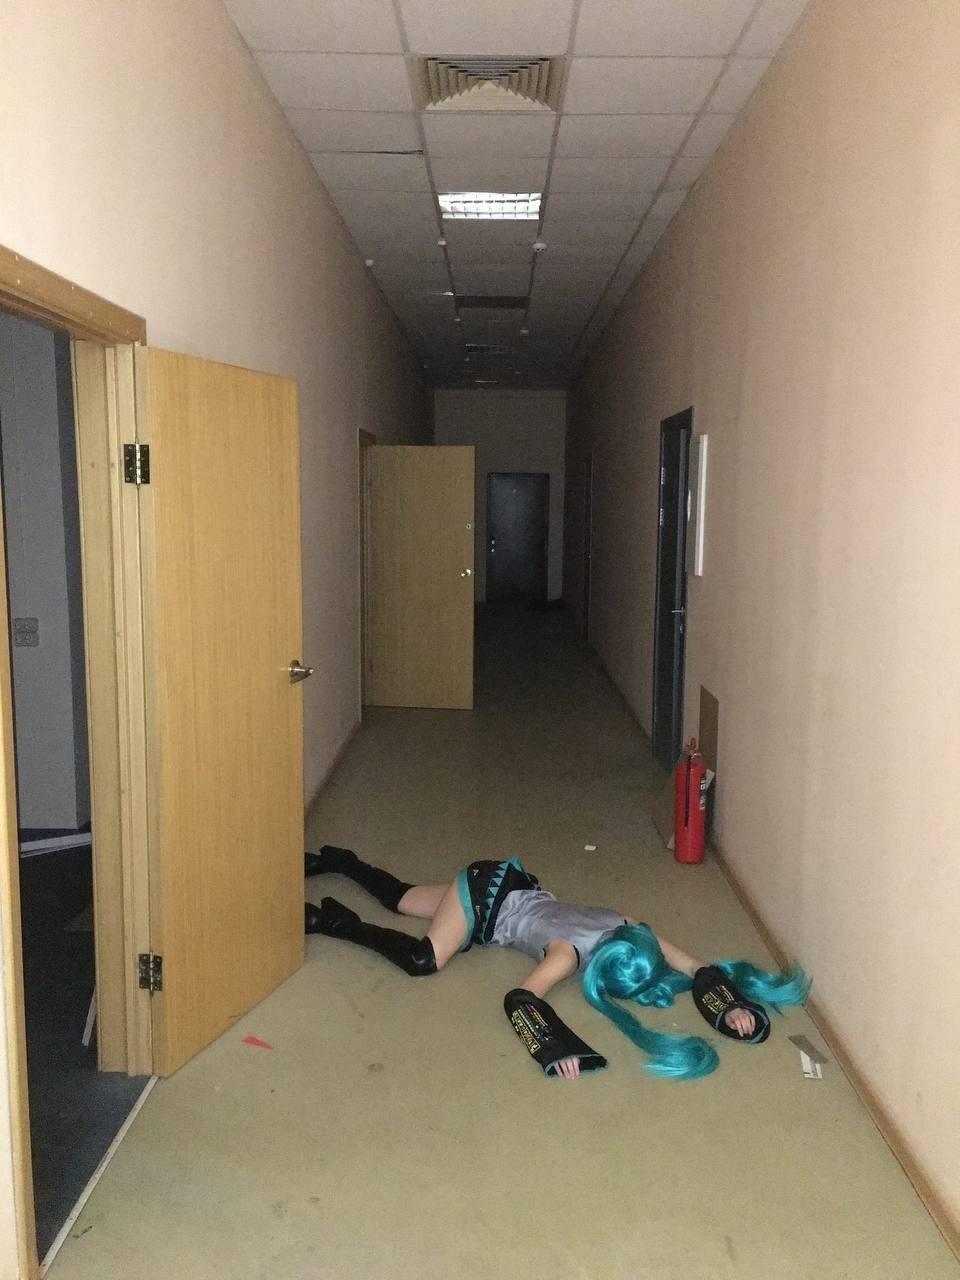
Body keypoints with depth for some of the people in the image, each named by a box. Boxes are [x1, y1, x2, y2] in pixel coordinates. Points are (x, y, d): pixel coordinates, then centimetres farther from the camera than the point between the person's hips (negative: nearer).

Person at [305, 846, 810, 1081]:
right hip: (485, 891, -6)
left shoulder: (637, 934, -22)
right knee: (423, 961, -25)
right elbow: (519, 999, -50)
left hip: (517, 888, 6)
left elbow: (701, 970, -17)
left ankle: (335, 860, 41)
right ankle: (333, 921, -6)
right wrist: (556, 1049, -63)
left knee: (399, 898, 21)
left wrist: (732, 1006, -35)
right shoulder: (571, 952, -38)